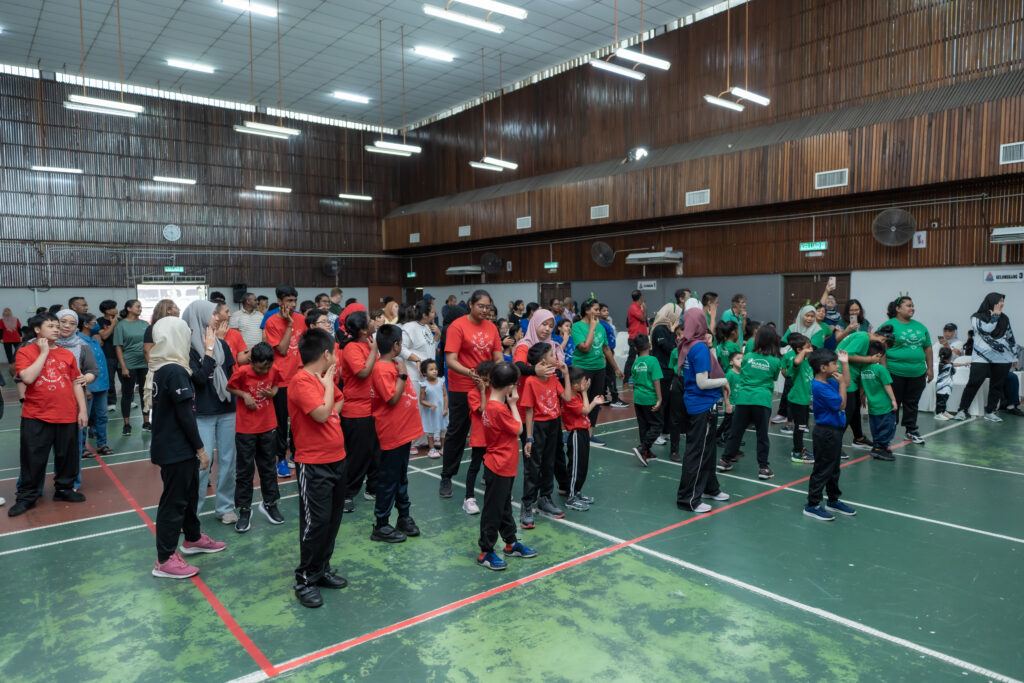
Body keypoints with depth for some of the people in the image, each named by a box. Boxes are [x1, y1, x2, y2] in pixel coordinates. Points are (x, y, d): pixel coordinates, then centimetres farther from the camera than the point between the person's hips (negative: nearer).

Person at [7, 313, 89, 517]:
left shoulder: (67, 354, 8)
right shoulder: (25, 352, -2)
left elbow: (76, 384, 9)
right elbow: (28, 378, -19)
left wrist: (83, 410, 4)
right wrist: (44, 352, -13)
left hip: (67, 416, 3)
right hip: (36, 416, -3)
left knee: (67, 456, 11)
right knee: (33, 459, 4)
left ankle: (64, 488, 28)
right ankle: (27, 497, 17)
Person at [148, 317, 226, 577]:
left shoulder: (162, 369, 7)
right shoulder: (176, 372, -21)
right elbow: (185, 415, -21)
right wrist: (200, 448, -15)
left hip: (173, 446, 9)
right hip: (176, 450, -9)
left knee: (190, 493, 23)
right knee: (174, 501, 1)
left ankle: (193, 538, 40)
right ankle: (165, 560, 11)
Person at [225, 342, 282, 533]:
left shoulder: (273, 371, -5)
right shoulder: (242, 372, -15)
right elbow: (230, 388, -1)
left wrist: (272, 392, -10)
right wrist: (244, 395, -18)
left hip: (268, 427, 3)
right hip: (245, 429, -3)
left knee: (269, 466, 14)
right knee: (244, 469, 4)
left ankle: (269, 503, 29)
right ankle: (244, 510, 16)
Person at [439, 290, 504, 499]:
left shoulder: (491, 327, 5)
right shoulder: (458, 326, -11)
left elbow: (498, 357, 5)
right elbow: (450, 360, -18)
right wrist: (469, 372, -34)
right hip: (461, 389, -5)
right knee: (457, 432, 5)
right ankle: (446, 478, 18)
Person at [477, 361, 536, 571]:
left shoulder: (491, 404, 3)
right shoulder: (499, 409, -26)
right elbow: (518, 429, -15)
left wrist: (510, 404, -1)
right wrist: (513, 404, -9)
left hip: (504, 467, 10)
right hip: (499, 468, -10)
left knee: (505, 506, 21)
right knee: (493, 510, 2)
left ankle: (511, 543, 36)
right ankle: (485, 552, 13)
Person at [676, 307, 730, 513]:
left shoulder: (687, 345, 4)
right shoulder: (700, 347, -20)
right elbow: (702, 382, -23)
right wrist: (724, 381, -7)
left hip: (693, 403, 9)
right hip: (703, 406, -9)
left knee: (707, 449, 22)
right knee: (698, 452, 0)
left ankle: (709, 488, 38)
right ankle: (688, 499, 8)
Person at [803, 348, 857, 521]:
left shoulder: (829, 382, 7)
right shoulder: (819, 387, -22)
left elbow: (846, 384, 24)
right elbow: (841, 404, -20)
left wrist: (845, 363, 17)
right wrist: (841, 383, -14)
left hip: (834, 431, 10)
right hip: (826, 432, -10)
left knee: (834, 469, 20)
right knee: (822, 469, -3)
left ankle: (834, 500, 34)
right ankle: (812, 505, 6)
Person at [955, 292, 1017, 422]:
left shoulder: (1004, 318, 14)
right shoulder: (977, 317, 2)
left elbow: (1011, 338, 18)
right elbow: (986, 330, -16)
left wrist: (1014, 356, 17)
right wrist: (994, 316, -7)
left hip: (1002, 358, 4)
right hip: (981, 357, -4)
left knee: (997, 385, 5)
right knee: (973, 384, -8)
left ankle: (990, 412, 15)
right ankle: (962, 410, -2)